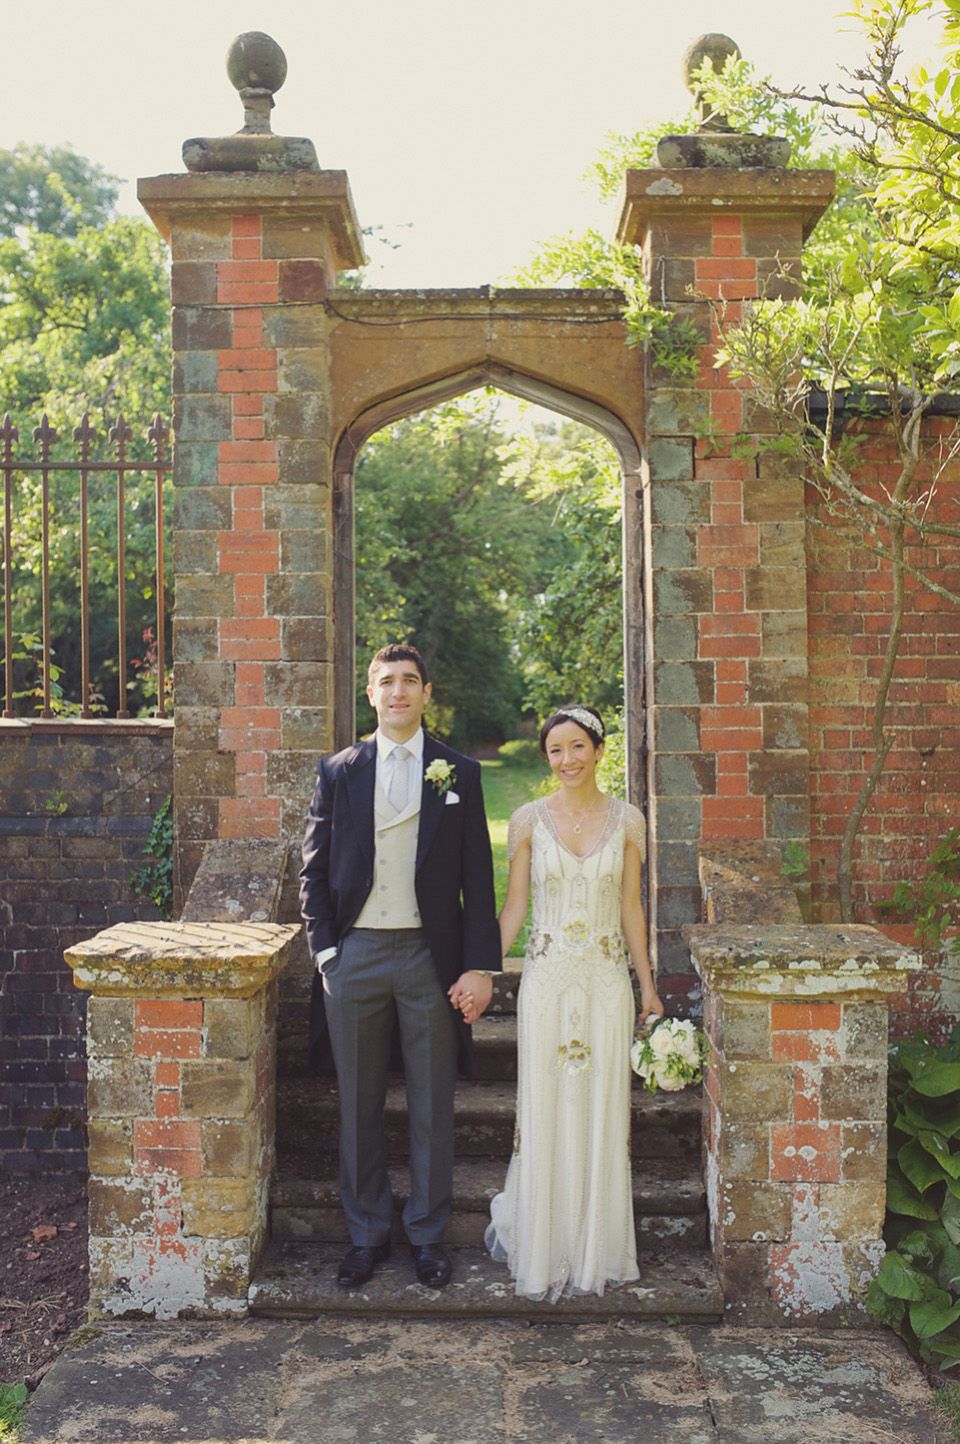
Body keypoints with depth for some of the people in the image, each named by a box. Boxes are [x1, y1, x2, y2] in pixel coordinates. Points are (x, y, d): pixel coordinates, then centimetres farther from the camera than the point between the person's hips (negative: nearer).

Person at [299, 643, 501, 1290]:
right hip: (355, 955, 1)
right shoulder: (338, 771, 6)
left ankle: (428, 1235, 25)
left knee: (433, 1105, 9)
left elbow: (478, 878, 1)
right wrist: (325, 952, -3)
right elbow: (315, 871, 7)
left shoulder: (459, 773, 3)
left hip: (431, 957, -1)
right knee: (359, 1105, 10)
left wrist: (481, 966, -5)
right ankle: (368, 1234, 26)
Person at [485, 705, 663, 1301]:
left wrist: (647, 983, 7)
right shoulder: (529, 819, 0)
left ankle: (596, 1247, 24)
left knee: (602, 1110, 7)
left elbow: (631, 908, 8)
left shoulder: (627, 820, 3)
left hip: (607, 981, 1)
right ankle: (543, 1246, 25)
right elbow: (514, 907, 3)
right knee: (545, 1110, 4)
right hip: (547, 977, -1)